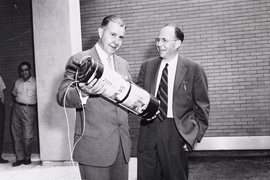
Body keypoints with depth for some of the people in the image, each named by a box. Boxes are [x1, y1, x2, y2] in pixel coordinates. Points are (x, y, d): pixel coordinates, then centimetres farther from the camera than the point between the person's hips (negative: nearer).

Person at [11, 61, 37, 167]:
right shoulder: (17, 82, 13)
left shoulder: (35, 82, -2)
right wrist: (18, 103, 9)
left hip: (29, 109, -5)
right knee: (17, 135, 5)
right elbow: (14, 94, 22)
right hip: (17, 108, 5)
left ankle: (27, 158, 13)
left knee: (28, 136, -5)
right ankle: (19, 158, 14)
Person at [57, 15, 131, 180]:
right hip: (94, 144, -5)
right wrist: (83, 92, -30)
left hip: (122, 143, 6)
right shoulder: (79, 60, -6)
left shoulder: (123, 64, 12)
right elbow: (62, 97, -10)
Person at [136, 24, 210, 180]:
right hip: (148, 130, 3)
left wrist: (195, 135, -6)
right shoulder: (147, 66, 7)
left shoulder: (194, 69, -4)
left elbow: (202, 106, -2)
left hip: (175, 132, -3)